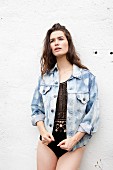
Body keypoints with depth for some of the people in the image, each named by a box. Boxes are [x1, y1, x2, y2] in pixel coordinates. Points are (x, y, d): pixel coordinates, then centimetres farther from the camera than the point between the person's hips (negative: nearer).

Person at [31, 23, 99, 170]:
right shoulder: (45, 76, 4)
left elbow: (92, 113, -5)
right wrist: (43, 131, -7)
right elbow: (36, 107, 9)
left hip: (74, 143, -2)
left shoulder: (87, 76, -5)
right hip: (47, 141, 3)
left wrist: (74, 139, -11)